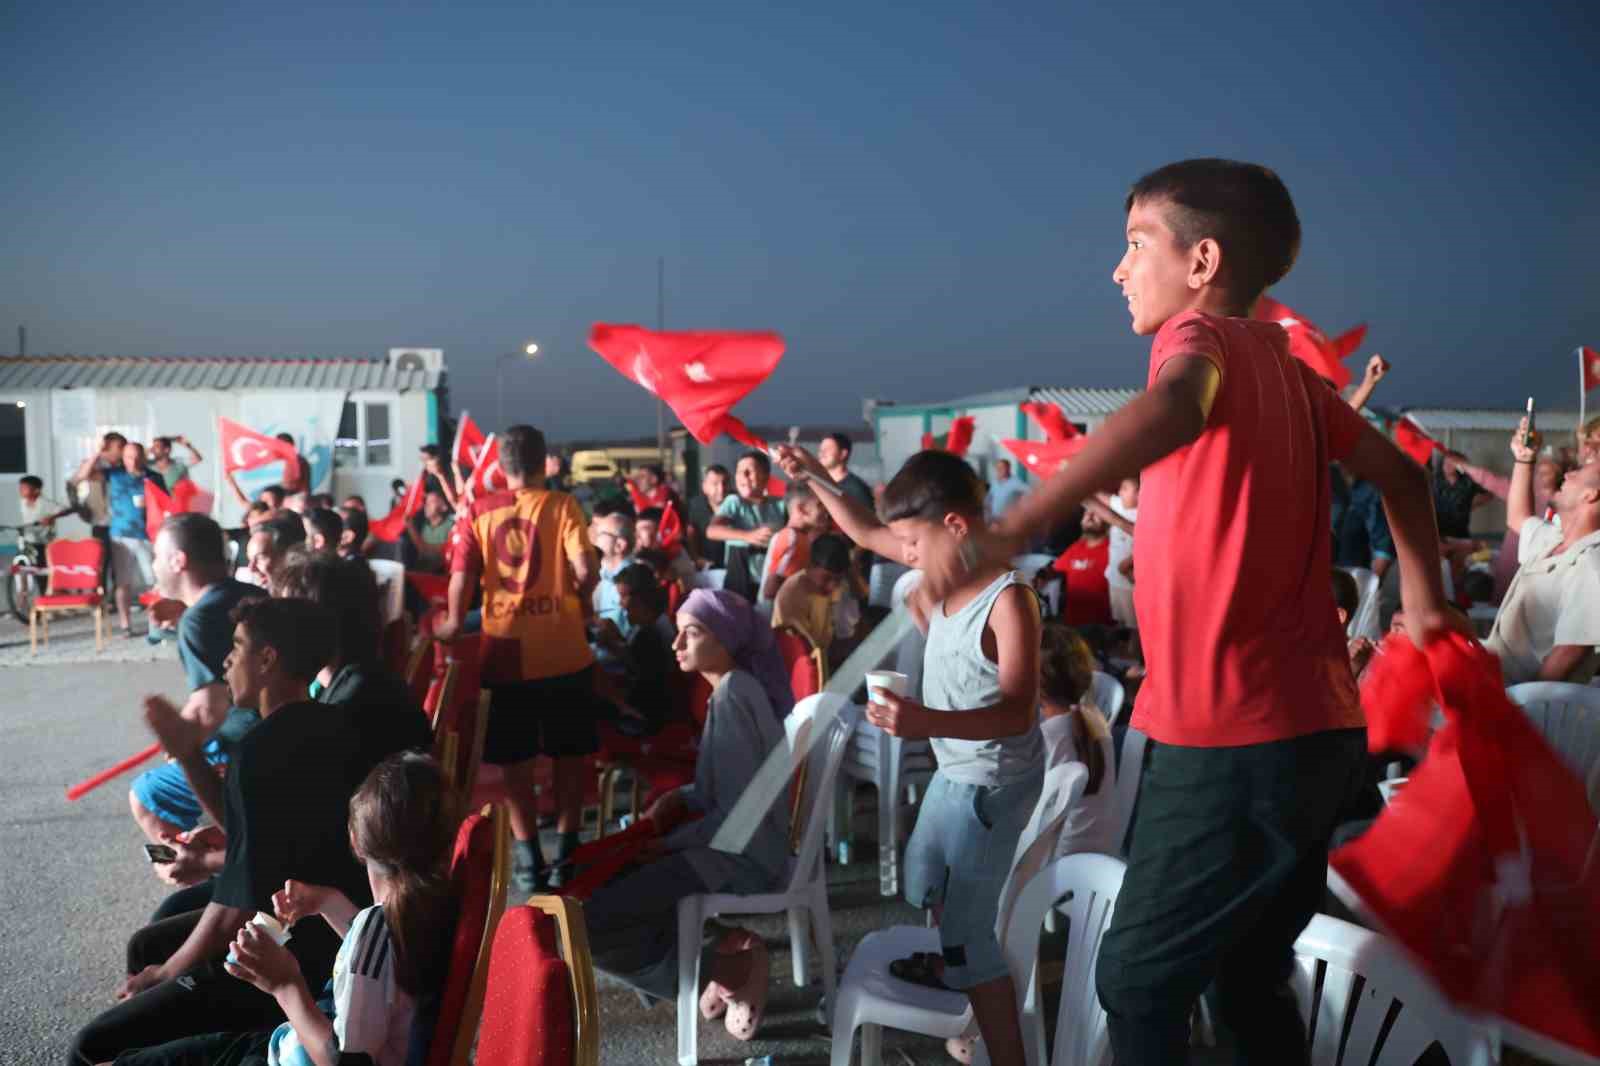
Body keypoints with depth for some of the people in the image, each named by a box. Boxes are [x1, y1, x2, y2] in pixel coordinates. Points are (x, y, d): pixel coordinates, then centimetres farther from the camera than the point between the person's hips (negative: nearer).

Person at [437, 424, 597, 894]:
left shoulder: (478, 512, 1)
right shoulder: (562, 505, -4)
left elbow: (461, 577, -3)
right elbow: (585, 571, -14)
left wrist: (453, 625, 15)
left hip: (505, 651, 1)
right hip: (564, 651, -1)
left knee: (515, 758, 11)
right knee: (569, 754, 13)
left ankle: (527, 857, 13)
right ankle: (568, 851, 18)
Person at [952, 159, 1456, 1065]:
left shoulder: (1204, 333, -11)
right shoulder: (1281, 363, 13)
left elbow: (1174, 409, -36)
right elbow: (1399, 472, 23)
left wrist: (1011, 529, -46)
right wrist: (1426, 604, 28)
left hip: (1235, 740, -8)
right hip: (1317, 728, 8)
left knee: (1138, 982, 4)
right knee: (1252, 980, 21)